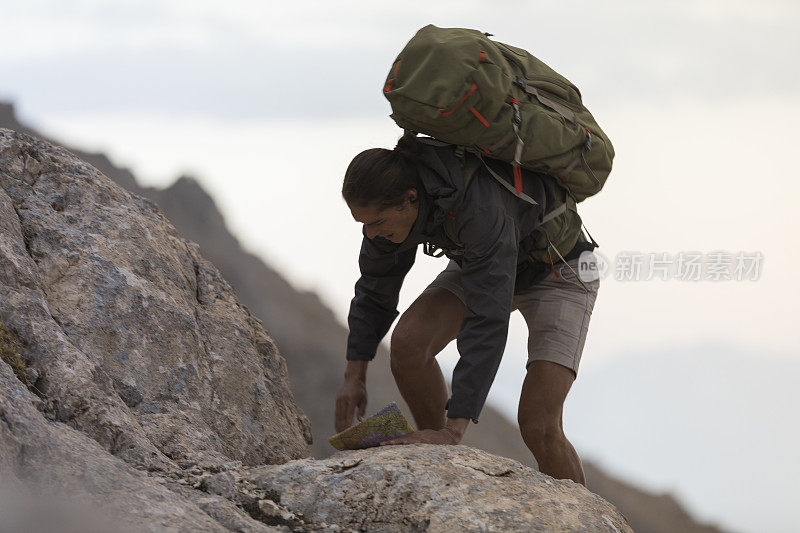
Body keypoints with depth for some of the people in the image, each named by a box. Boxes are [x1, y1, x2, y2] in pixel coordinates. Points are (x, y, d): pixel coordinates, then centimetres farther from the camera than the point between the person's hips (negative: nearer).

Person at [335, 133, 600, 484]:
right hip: (480, 265, 6)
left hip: (558, 273, -6)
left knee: (538, 428, -21)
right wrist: (354, 376, -3)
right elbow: (376, 283, -3)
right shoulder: (389, 197, -22)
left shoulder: (480, 207, -43)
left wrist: (453, 429, -50)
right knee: (408, 342, -20)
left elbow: (487, 322, -47)